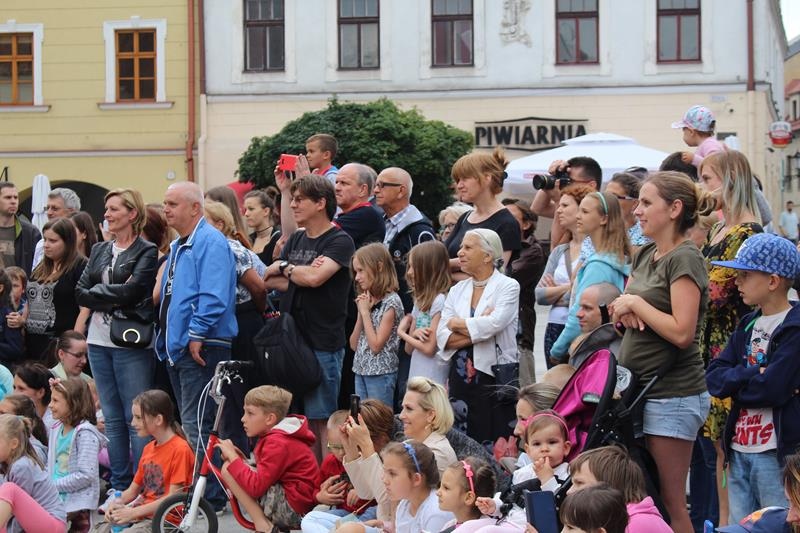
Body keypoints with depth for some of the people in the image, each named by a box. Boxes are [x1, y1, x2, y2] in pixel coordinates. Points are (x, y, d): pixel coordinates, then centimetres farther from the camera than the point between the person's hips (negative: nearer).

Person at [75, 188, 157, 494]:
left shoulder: (146, 252, -4)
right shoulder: (100, 251, 16)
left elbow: (132, 290, -17)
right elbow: (80, 293, 6)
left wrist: (97, 292, -6)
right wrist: (112, 298, -8)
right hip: (99, 342, 7)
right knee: (112, 418, 10)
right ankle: (119, 486, 15)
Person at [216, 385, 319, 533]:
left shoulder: (278, 443, -18)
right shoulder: (276, 436, 13)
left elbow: (256, 486, -23)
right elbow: (264, 474, 9)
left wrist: (232, 457, -14)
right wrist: (239, 458, -5)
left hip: (293, 509, -10)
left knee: (228, 469, -11)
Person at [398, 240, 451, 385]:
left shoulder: (439, 301, -13)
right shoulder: (420, 300, 12)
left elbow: (429, 349, -13)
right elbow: (409, 348, 13)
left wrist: (402, 333, 0)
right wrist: (413, 334, -9)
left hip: (433, 377, -8)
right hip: (416, 374, 8)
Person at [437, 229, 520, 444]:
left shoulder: (508, 286, -2)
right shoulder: (457, 290, 13)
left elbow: (493, 324, -18)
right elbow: (442, 337, 3)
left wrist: (457, 324, -3)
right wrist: (476, 332, -11)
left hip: (494, 377, -5)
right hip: (461, 378, 5)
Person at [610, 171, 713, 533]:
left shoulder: (684, 259, -13)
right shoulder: (646, 255, 13)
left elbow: (682, 333, -21)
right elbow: (618, 306, 19)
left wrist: (634, 302, -13)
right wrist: (623, 307, -3)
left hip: (672, 395, -9)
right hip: (641, 388, 9)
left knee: (670, 501, -6)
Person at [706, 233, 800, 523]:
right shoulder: (748, 325, 13)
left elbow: (772, 388, -22)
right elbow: (713, 379, 3)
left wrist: (734, 381, -5)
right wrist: (753, 374, -14)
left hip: (776, 453, -8)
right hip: (740, 450, 8)